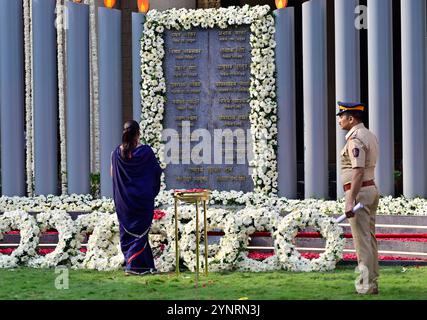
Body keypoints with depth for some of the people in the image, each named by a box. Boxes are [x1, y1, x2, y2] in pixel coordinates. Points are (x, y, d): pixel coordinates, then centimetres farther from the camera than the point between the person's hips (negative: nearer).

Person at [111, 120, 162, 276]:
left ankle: (130, 262, 14)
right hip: (142, 198, -3)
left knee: (127, 231, 13)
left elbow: (112, 175, 5)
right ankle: (134, 265, -6)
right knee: (140, 231, 3)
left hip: (123, 199, 3)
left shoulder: (117, 153, -5)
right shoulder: (146, 151, -13)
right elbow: (157, 171, -3)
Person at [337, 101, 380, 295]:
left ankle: (367, 286, -6)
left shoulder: (355, 139, -16)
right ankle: (372, 282, 19)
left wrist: (350, 201, -27)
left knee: (362, 241, -7)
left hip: (359, 192, -10)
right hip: (372, 189, 10)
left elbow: (358, 172, -24)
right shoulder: (370, 136, 15)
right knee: (370, 239, 13)